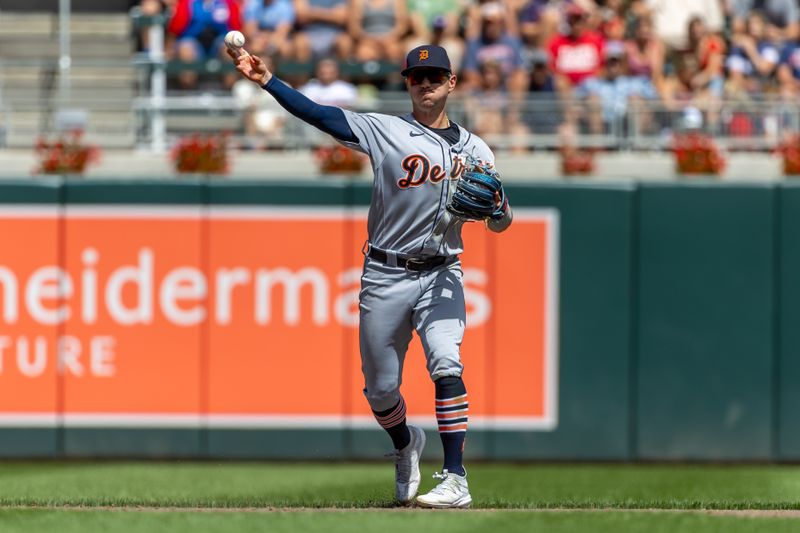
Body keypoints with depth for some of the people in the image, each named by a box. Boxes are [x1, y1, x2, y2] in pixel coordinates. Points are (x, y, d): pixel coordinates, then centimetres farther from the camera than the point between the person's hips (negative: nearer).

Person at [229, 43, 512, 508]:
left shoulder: (475, 151, 7)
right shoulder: (386, 131, 1)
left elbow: (500, 224, 7)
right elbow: (319, 115, -10)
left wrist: (496, 208, -17)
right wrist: (267, 81, -21)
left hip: (440, 276, -1)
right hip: (385, 276, 1)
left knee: (446, 364, -23)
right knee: (380, 389, 7)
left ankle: (456, 481, -24)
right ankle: (406, 445, 40)